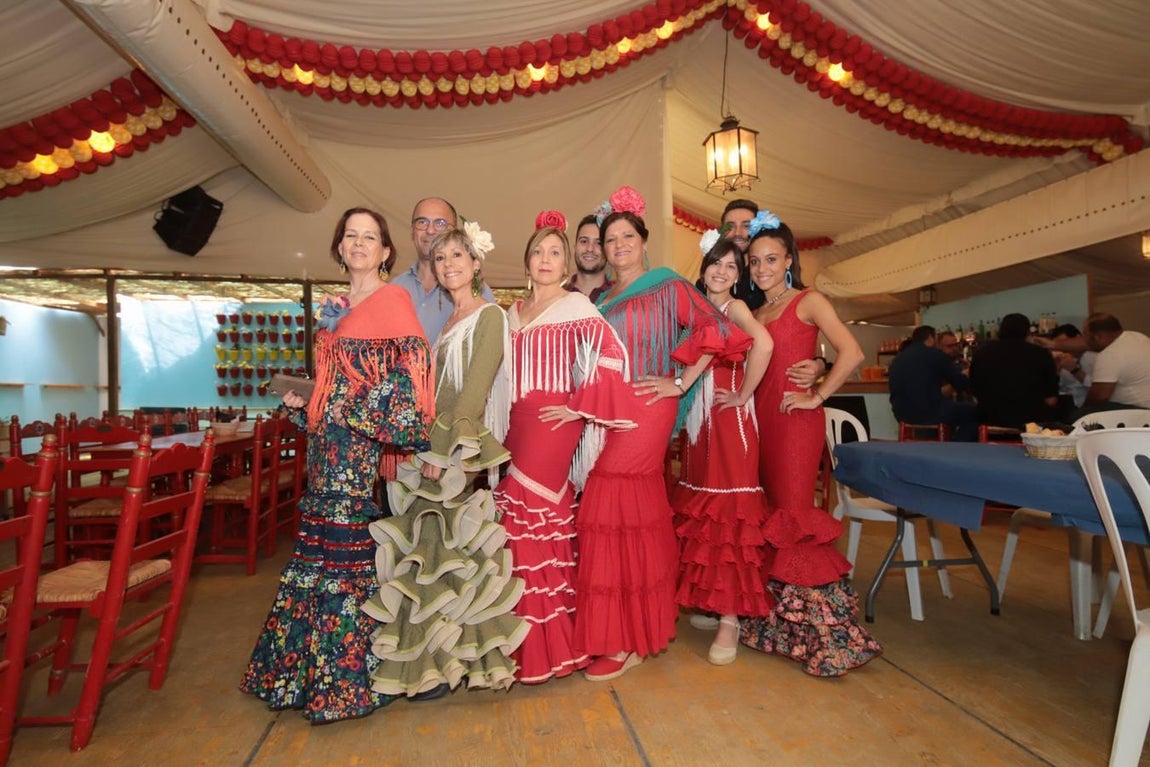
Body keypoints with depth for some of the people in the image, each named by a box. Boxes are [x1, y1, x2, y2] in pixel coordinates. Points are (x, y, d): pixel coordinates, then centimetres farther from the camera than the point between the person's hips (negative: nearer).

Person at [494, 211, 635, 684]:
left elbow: (612, 357, -13)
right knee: (519, 521, 7)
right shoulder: (514, 313, 17)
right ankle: (528, 639, 22)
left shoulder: (576, 306, -2)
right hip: (517, 422, 6)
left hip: (554, 421, -6)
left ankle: (541, 646, 8)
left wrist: (580, 407, -13)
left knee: (533, 520, -8)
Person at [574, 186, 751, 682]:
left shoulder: (668, 287, 1)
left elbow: (714, 330, -9)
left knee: (619, 514, -9)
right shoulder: (601, 300, 19)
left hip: (645, 410, -6)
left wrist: (681, 383, -10)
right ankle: (639, 627, 22)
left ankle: (626, 642, 4)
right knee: (638, 512, 10)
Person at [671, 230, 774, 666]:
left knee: (728, 513, -4)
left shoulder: (735, 307, -6)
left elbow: (763, 343, -26)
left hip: (729, 419, -7)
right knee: (698, 510, 12)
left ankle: (730, 617, 4)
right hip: (696, 418, 7)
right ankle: (704, 598, 26)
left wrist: (743, 395, -19)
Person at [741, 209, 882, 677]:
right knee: (767, 516, 9)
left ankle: (821, 630, 5)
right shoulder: (754, 313, 18)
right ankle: (776, 620, 21)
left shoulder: (808, 301, -1)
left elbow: (851, 353, -13)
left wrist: (816, 396, -11)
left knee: (791, 516, -8)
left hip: (796, 419, -6)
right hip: (760, 418, 6)